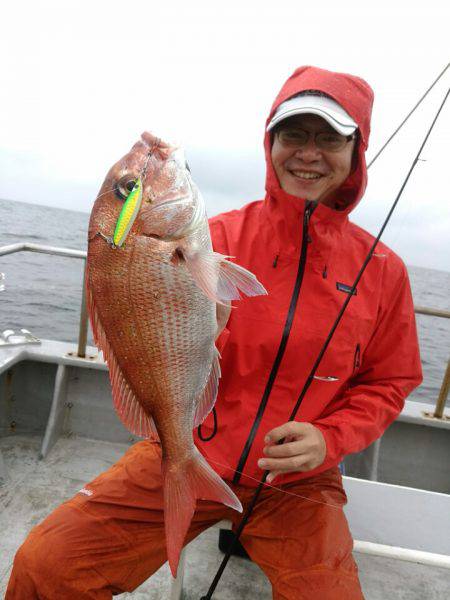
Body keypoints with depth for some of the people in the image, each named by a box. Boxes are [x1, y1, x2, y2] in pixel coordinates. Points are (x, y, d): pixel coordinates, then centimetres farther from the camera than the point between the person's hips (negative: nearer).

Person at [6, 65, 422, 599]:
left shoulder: (382, 269, -2)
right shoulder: (222, 235, -7)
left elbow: (387, 384, 7)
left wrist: (328, 439, -11)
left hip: (295, 482, 2)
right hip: (188, 455, 0)